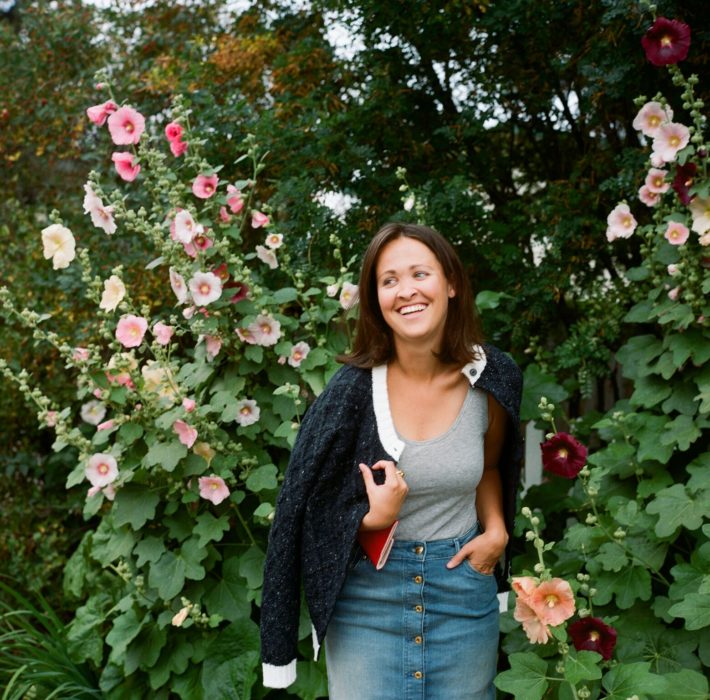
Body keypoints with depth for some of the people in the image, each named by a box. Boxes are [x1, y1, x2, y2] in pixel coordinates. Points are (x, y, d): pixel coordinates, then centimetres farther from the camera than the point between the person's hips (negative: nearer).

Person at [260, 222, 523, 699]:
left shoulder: (493, 378, -7)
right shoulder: (353, 389, -16)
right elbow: (305, 511, -7)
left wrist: (497, 531, -3)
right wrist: (375, 518, -24)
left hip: (463, 589, 3)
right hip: (367, 594, -2)